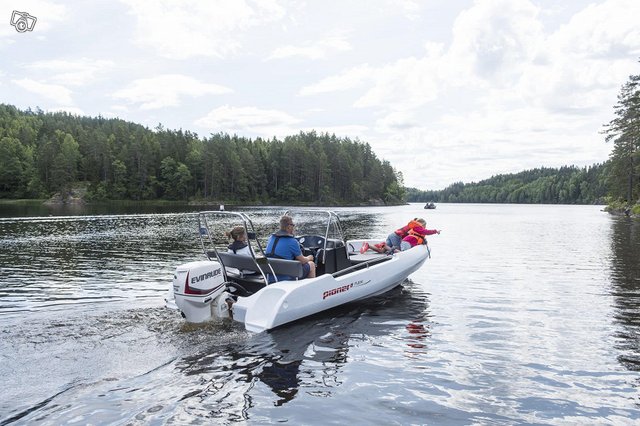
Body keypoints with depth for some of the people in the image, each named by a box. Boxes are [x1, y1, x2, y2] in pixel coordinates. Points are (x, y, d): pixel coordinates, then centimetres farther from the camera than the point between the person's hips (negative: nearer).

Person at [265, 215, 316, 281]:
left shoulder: (271, 238, 4)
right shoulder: (292, 242, -18)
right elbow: (302, 261, -7)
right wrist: (309, 258, 16)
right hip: (286, 277, -8)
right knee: (311, 264, 13)